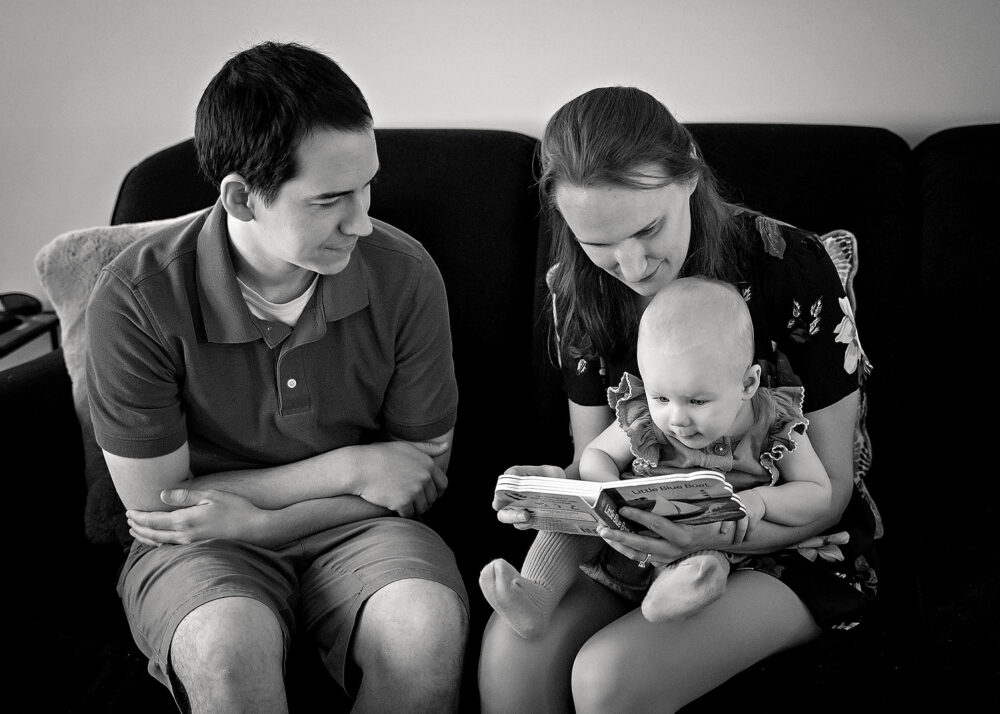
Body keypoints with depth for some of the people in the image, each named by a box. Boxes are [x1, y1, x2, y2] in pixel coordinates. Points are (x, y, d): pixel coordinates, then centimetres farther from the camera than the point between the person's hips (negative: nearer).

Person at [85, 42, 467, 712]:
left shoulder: (404, 274, -11)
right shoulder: (136, 298, -17)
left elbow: (422, 477, -2)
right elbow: (154, 504, -10)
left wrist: (253, 518, -15)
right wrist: (348, 468, -13)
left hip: (354, 528, 2)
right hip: (197, 547, -2)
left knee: (429, 624, -30)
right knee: (228, 648, -36)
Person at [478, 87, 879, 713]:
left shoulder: (792, 267, -19)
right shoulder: (576, 289, -5)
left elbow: (830, 487, -13)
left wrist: (717, 535, -32)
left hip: (788, 540, -3)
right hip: (648, 533, 4)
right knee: (512, 650, -25)